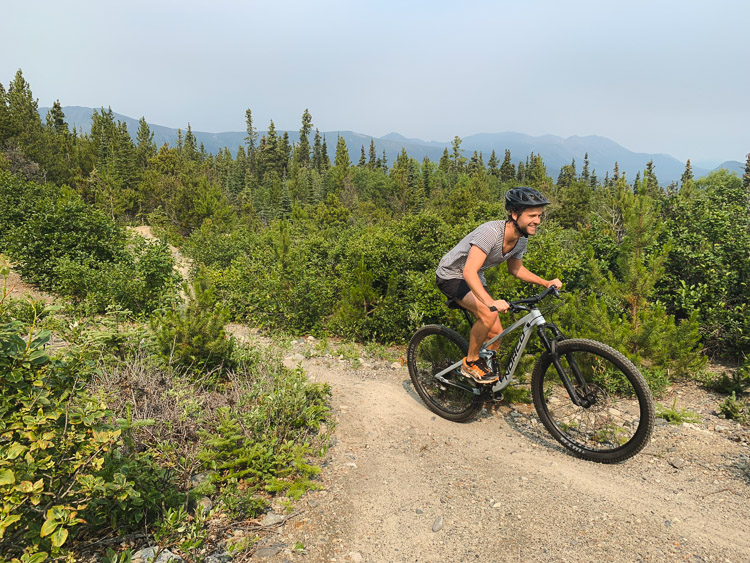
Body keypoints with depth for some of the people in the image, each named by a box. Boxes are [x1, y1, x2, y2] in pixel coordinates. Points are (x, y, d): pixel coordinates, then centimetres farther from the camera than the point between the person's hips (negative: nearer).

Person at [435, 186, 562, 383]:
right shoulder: (491, 232, -34)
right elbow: (469, 272, -44)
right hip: (452, 276, -8)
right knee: (488, 314, -28)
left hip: (475, 278, 8)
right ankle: (471, 363, -8)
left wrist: (546, 283, 0)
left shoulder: (521, 240, -9)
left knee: (496, 332, 1)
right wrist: (491, 302, -57)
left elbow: (515, 269, 10)